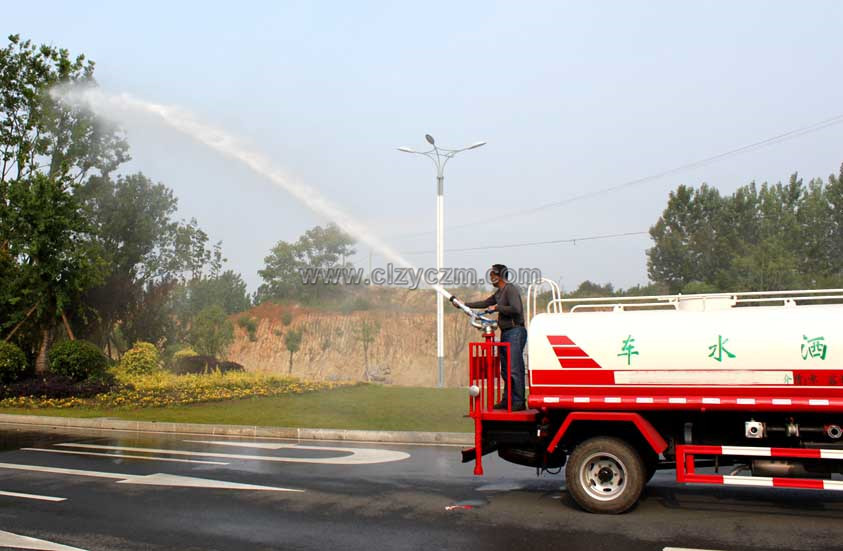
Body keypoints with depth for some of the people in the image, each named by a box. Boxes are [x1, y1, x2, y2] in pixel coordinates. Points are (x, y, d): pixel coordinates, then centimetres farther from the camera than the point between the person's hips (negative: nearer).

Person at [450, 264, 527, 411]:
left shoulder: (511, 289, -11)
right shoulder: (499, 292, 19)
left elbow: (516, 309, -24)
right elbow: (485, 303, 29)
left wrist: (497, 308, -12)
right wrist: (463, 304, 29)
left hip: (515, 333, -10)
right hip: (506, 333, 10)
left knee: (515, 369, -12)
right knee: (505, 370, 12)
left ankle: (519, 401, -10)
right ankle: (507, 400, 18)